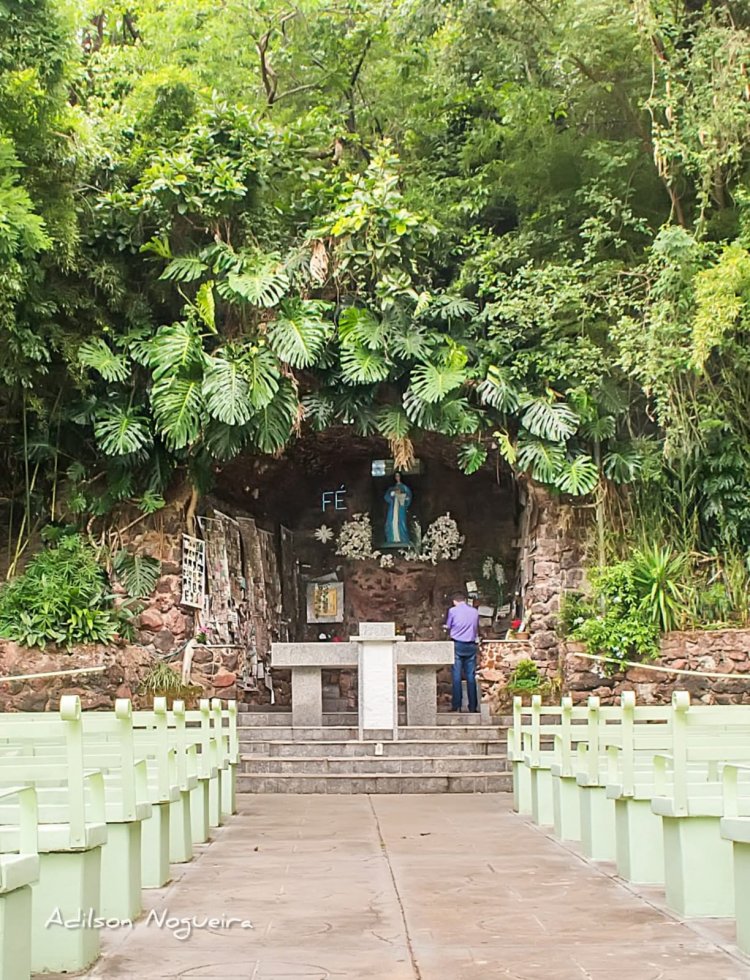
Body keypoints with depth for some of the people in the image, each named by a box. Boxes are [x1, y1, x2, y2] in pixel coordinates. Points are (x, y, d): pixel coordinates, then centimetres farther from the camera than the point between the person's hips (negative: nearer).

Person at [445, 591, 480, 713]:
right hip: (471, 645, 3)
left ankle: (457, 706, -6)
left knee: (456, 675, -2)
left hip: (457, 644, -3)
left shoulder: (453, 611, -2)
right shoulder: (474, 611, 8)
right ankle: (472, 706, 4)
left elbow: (448, 628, 7)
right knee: (471, 676, 4)